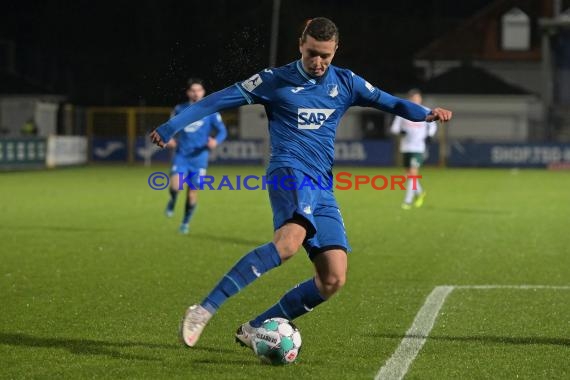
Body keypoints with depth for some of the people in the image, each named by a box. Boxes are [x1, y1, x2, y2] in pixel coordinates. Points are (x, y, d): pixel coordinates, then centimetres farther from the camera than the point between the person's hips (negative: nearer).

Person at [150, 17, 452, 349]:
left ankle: (254, 329, 6)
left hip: (322, 188, 6)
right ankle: (205, 310, -42)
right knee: (290, 240, -37)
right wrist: (170, 128, -2)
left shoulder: (346, 83, 16)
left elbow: (389, 102, 18)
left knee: (333, 280, -7)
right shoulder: (276, 81, 4)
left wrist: (425, 113, -3)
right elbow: (219, 100, 4)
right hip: (290, 171, -6)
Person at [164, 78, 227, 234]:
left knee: (192, 193, 2)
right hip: (181, 155, 0)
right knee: (175, 186, -20)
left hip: (199, 157, 0)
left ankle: (186, 223, 24)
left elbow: (222, 131, 1)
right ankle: (172, 201, 15)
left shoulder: (210, 111, -1)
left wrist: (216, 141, -20)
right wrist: (169, 139, -5)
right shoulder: (179, 109, 4)